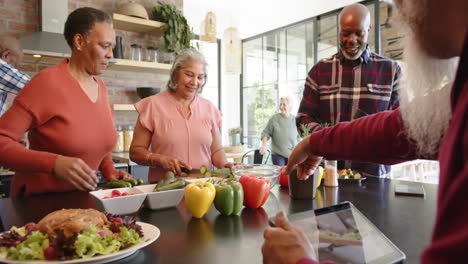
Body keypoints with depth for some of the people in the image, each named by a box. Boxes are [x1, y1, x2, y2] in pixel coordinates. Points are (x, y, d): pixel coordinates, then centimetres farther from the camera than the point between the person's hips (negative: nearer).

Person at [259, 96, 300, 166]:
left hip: (292, 155, 2)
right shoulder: (274, 119, -3)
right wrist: (264, 145, -15)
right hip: (278, 155, -2)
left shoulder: (294, 120, 3)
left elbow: (298, 137, 10)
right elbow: (266, 133, 0)